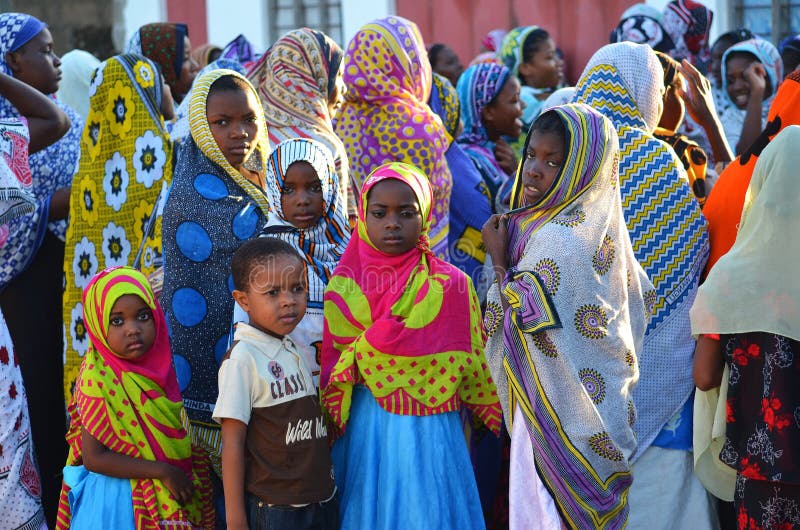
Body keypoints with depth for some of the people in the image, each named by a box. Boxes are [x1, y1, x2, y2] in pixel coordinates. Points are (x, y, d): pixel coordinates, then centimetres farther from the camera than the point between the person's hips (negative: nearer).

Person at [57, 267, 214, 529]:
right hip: (117, 497, -6)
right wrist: (163, 471, -20)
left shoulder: (156, 367, 0)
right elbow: (94, 458, -20)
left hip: (166, 497, 6)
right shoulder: (98, 380, -19)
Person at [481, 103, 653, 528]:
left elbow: (528, 330, -20)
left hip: (560, 418, -9)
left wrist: (500, 262, -12)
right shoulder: (600, 226, 4)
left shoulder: (557, 240, -23)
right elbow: (642, 296, 12)